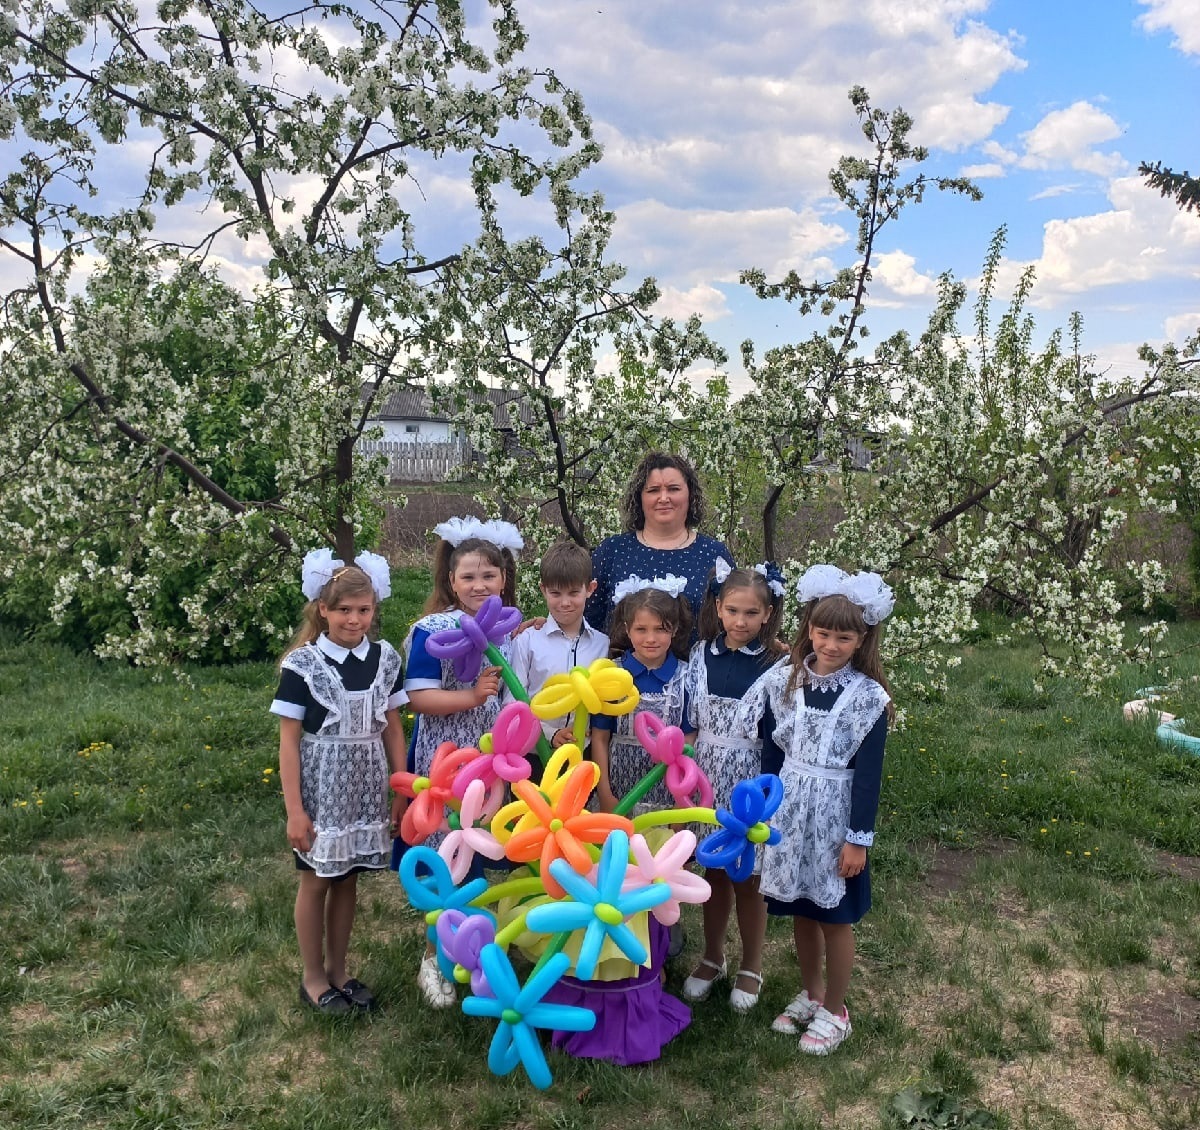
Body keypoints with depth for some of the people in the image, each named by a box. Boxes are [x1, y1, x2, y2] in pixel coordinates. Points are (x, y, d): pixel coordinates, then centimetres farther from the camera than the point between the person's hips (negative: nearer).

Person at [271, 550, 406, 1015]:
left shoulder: (385, 658, -1)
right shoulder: (302, 663, -12)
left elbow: (393, 729, 5)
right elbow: (289, 740, -10)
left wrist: (402, 790, 4)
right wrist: (294, 810, -11)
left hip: (364, 788, 3)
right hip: (320, 787, -3)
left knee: (347, 880, 15)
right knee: (316, 882, 10)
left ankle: (338, 970, 32)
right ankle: (313, 977, 28)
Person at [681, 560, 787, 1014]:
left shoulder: (778, 664, -12)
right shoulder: (702, 655, -2)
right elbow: (689, 722, 7)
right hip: (709, 782, 3)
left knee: (748, 879, 11)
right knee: (714, 873, 17)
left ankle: (751, 967, 33)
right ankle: (712, 957, 38)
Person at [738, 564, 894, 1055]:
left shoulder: (868, 696, -12)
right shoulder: (785, 679, -2)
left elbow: (869, 772, -11)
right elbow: (772, 750, 4)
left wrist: (859, 838, -11)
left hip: (835, 815, -3)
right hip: (790, 809, 4)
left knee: (834, 916, 11)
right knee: (800, 908, 17)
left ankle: (834, 1011, 29)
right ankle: (810, 994, 38)